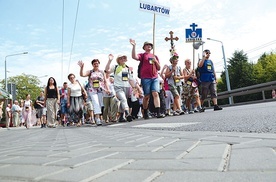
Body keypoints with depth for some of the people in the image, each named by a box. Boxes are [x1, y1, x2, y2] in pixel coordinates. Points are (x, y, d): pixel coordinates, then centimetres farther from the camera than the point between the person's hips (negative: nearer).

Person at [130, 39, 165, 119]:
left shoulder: (155, 56, 21)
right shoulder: (142, 55, 8)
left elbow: (159, 68, 21)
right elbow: (134, 57, -13)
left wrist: (156, 61, 3)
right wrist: (134, 46, -19)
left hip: (155, 78, 3)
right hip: (145, 78, -3)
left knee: (155, 94, -8)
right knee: (147, 96, 2)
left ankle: (158, 113, -13)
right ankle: (145, 113, 16)